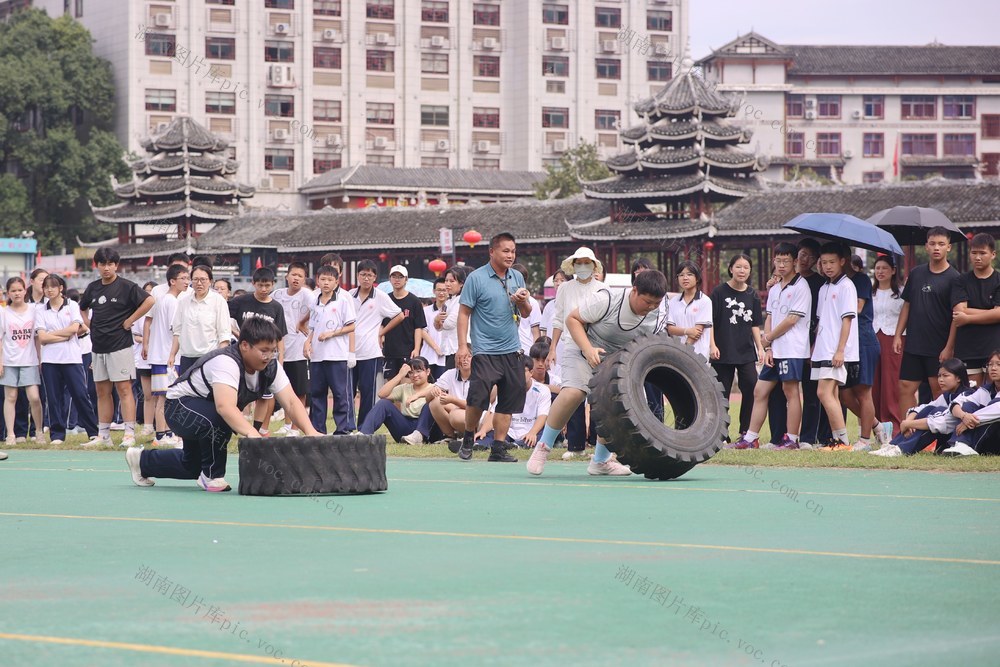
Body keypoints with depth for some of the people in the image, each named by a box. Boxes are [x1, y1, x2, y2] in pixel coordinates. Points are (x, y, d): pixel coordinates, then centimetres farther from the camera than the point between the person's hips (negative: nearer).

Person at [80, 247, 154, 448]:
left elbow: (149, 300, -17)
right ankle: (103, 435, 13)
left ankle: (129, 433, -12)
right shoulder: (93, 288, 12)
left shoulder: (126, 286, -7)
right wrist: (87, 322, 13)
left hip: (120, 346, -7)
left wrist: (129, 320, -13)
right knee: (102, 391, 9)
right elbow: (83, 307, 31)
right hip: (98, 347, 7)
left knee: (124, 389, -10)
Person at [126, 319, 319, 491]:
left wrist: (310, 432, -36)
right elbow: (225, 406, -53)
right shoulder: (226, 362, -38)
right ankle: (212, 477, -15)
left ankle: (142, 460, 48)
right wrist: (252, 433, -67)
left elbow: (291, 402, -19)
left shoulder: (271, 366, -15)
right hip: (180, 406, -8)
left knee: (192, 466, 22)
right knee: (218, 420, -39)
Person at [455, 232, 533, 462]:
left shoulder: (517, 278, 11)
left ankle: (498, 449, 7)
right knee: (478, 397, -12)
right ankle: (468, 439, 10)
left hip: (512, 350, 5)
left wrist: (523, 301, -6)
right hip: (485, 351, -5)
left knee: (509, 401, 2)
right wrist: (462, 345, -11)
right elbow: (464, 312, -4)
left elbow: (526, 313, 18)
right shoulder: (476, 278, -4)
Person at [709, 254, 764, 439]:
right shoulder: (719, 292, -3)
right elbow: (710, 321, -4)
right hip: (723, 353, -3)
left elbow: (755, 325, 16)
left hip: (746, 353, 3)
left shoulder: (752, 296, 10)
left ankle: (746, 432, 3)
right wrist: (712, 345, -12)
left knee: (751, 390, -7)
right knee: (722, 394, 1)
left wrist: (760, 347, 10)